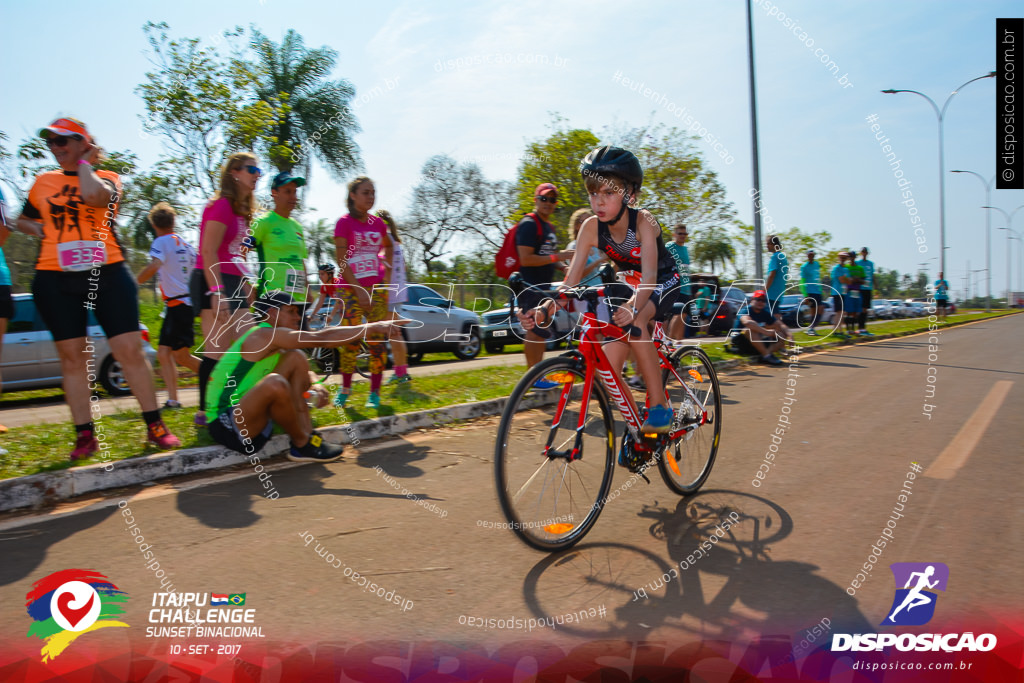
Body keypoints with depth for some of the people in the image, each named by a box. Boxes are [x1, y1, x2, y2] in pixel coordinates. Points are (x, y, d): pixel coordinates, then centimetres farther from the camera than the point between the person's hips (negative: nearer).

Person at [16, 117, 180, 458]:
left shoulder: (106, 177, 6)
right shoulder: (43, 181, 15)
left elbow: (93, 195, -19)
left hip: (108, 273, -3)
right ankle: (85, 435, 11)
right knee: (72, 357, 4)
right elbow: (23, 220, 29)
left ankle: (155, 426, 1)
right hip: (55, 279, 3)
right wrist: (41, 229, 7)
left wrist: (85, 164, -2)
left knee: (130, 350, -7)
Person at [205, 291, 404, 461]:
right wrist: (374, 327, -18)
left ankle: (306, 435, -3)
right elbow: (323, 338, -21)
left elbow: (302, 370, 20)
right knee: (275, 384, -37)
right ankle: (302, 444, -10)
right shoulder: (266, 335, -17)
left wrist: (315, 384, -4)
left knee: (296, 358, 5)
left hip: (246, 417, 10)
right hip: (225, 427, -10)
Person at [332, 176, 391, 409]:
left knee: (377, 341, -3)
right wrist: (359, 289, -15)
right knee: (350, 340, -3)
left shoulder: (378, 223, 9)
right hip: (350, 289, -3)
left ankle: (375, 392, 4)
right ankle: (345, 388, 14)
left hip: (376, 289, 3)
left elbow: (389, 247, 29)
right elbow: (341, 261, -8)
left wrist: (387, 274, 16)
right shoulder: (344, 222, -3)